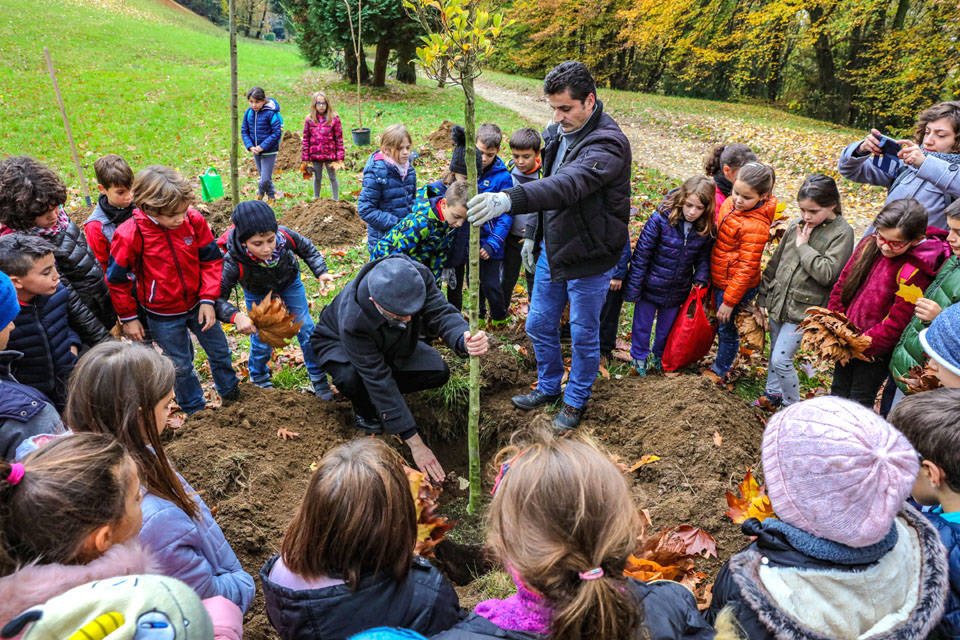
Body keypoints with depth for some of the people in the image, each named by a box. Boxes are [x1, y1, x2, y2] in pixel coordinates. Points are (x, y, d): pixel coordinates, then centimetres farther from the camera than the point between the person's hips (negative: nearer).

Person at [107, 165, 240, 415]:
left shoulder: (194, 220, -17)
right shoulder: (129, 235, -23)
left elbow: (211, 260, -5)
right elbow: (117, 280, -10)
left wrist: (208, 300, -11)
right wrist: (128, 318, -3)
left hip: (197, 304, 3)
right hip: (163, 316, -3)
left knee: (219, 350, 19)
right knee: (181, 365, 13)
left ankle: (231, 394, 44)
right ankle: (195, 409, 36)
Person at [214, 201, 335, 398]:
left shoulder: (285, 236, -38)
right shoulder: (232, 262, -42)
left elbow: (308, 250, -15)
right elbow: (217, 298, -36)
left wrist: (322, 272, -30)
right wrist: (236, 316, -55)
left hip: (289, 282, 2)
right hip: (257, 293, -1)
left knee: (306, 329, 3)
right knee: (262, 337, 3)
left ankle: (319, 379, 22)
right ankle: (259, 376, 36)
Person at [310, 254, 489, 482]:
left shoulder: (418, 276, -35)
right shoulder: (352, 319, -43)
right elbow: (378, 378, -41)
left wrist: (465, 341, -62)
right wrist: (416, 444, -39)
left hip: (392, 343, 4)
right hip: (337, 343, -4)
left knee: (439, 372, -17)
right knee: (350, 377, -39)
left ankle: (379, 393, 7)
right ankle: (365, 412, -3)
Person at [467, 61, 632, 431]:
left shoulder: (607, 144, -25)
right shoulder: (558, 132, 2)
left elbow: (569, 185, -44)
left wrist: (510, 200, -57)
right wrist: (535, 235, 16)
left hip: (588, 260, -7)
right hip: (551, 250, 8)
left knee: (584, 336, 10)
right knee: (539, 325, 17)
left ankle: (576, 400, 33)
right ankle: (548, 387, 40)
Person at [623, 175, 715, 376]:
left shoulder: (707, 229, -11)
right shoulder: (660, 219, -22)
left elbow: (704, 257, 5)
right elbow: (641, 254, -17)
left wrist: (701, 279, -14)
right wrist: (633, 288, -13)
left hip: (678, 291, 3)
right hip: (651, 287, -3)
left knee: (667, 327, 22)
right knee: (642, 325, 15)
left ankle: (661, 356, 48)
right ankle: (639, 356, 39)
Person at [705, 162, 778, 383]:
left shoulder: (756, 227, -28)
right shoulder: (730, 203, -3)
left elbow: (746, 268, -24)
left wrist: (729, 301, -19)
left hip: (736, 286, -8)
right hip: (719, 280, 8)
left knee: (726, 327, 10)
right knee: (719, 325, 23)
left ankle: (720, 371, 32)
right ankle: (721, 364, 44)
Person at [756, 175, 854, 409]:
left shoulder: (842, 232, -12)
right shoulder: (796, 224, 3)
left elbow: (827, 273, -22)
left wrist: (803, 246, -17)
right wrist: (763, 297, 12)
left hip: (803, 309, -6)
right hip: (778, 301, 6)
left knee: (782, 359, -6)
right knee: (774, 352, 19)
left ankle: (792, 406, 14)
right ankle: (772, 394, 38)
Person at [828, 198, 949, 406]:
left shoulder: (914, 273, -25)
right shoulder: (870, 244, -6)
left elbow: (895, 325, -22)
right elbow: (842, 285, 3)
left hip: (876, 352, -6)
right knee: (838, 394, 22)